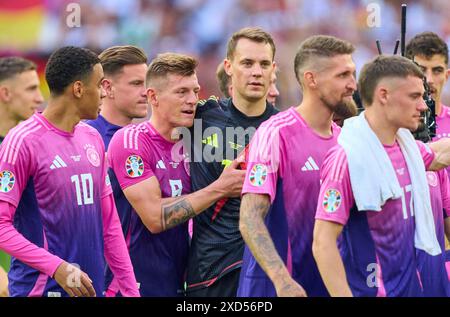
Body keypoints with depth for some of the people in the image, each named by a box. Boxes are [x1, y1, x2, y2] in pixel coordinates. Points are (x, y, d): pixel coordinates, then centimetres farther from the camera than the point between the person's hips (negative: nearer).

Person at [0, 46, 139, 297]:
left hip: (92, 286, 6)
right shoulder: (24, 141, -10)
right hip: (41, 288, -6)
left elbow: (109, 222, 14)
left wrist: (131, 289, 9)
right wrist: (57, 267, -22)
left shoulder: (93, 139, 11)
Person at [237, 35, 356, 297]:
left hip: (327, 284, 6)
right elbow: (249, 219, -18)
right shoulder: (276, 133, -12)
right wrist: (283, 282, -28)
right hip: (273, 287, -6)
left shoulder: (344, 139, 8)